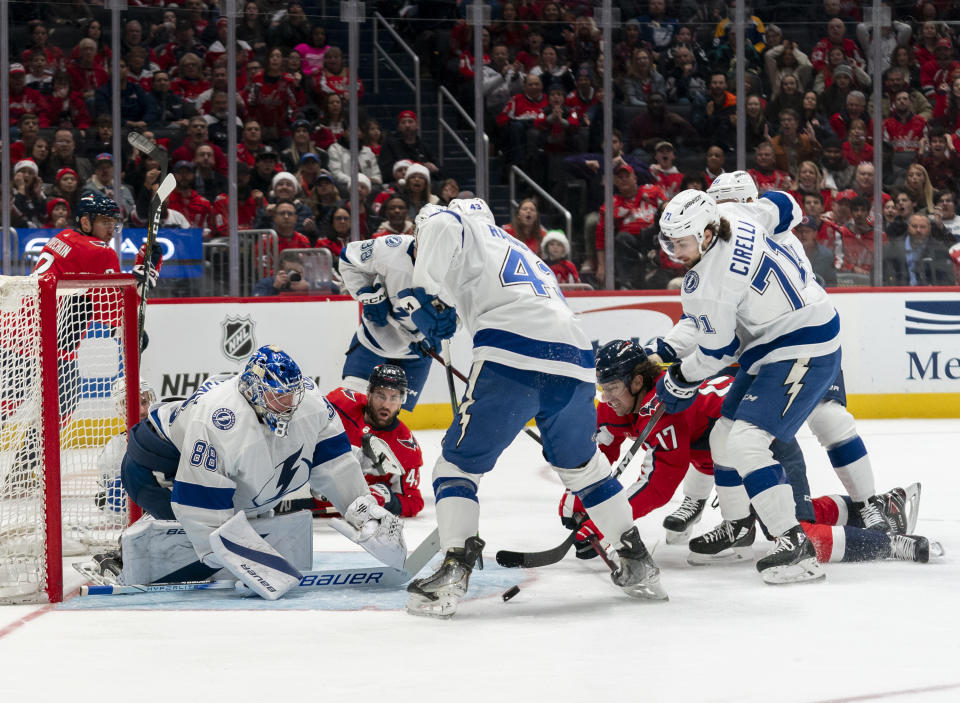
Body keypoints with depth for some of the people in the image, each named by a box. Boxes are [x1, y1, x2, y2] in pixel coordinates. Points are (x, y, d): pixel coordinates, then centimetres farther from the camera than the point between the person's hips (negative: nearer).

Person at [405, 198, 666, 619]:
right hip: (574, 359, 6)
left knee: (460, 460, 4)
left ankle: (453, 572, -11)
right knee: (581, 462, 27)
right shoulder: (527, 257, 40)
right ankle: (637, 564, 27)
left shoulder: (455, 225, 19)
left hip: (511, 356, -6)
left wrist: (426, 300, 9)